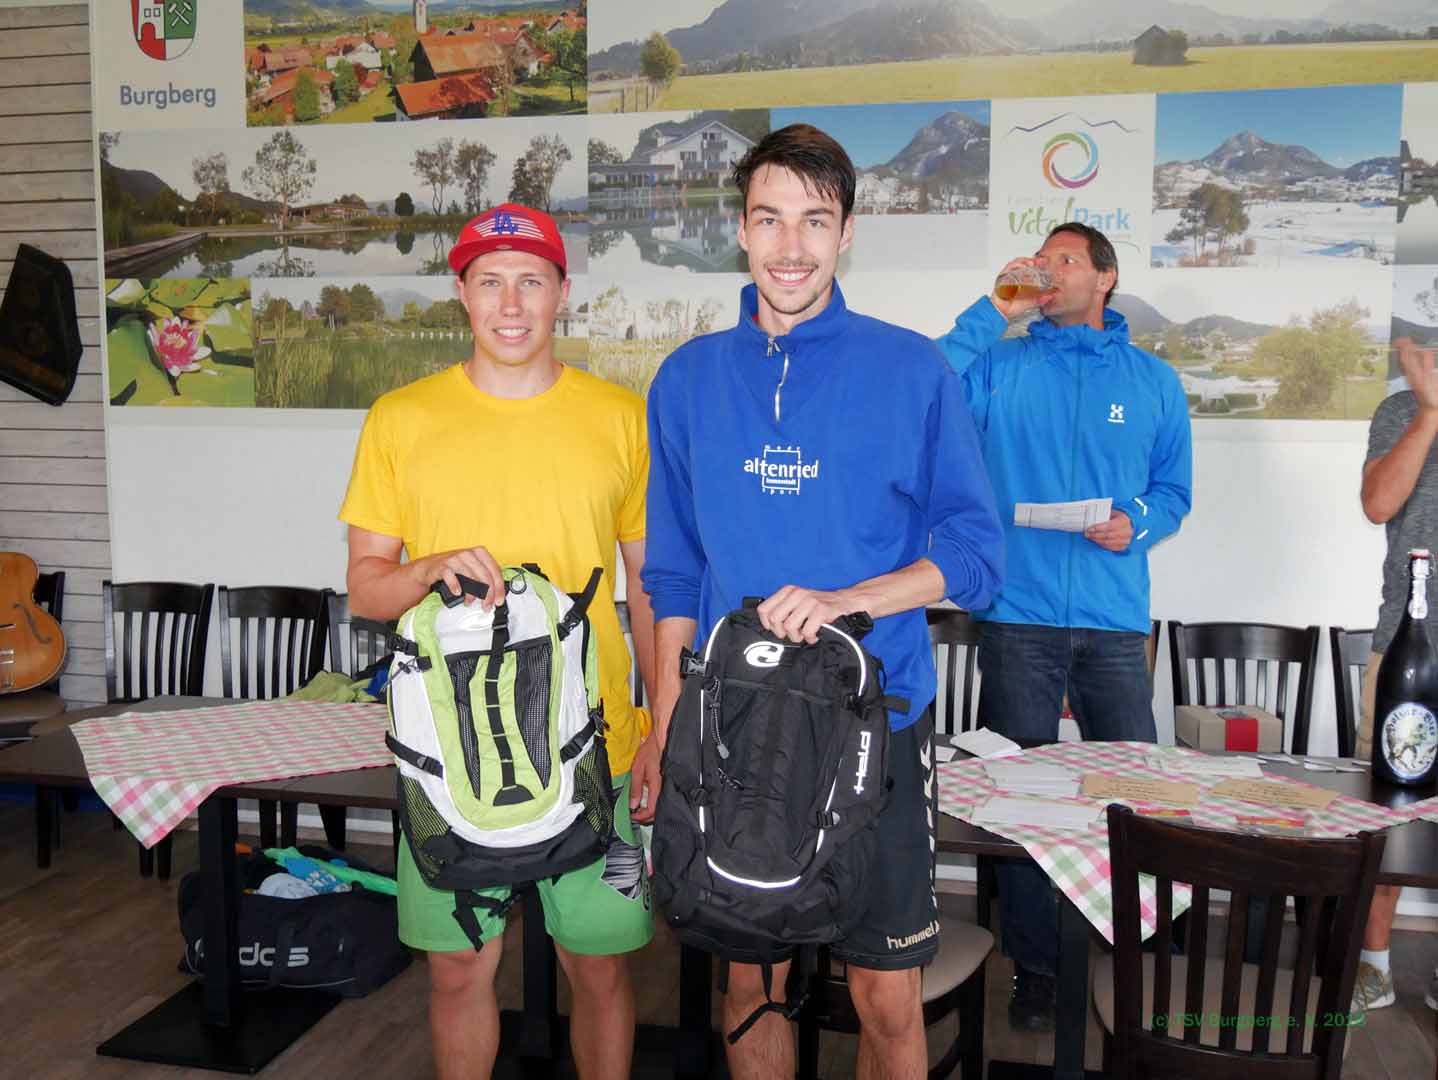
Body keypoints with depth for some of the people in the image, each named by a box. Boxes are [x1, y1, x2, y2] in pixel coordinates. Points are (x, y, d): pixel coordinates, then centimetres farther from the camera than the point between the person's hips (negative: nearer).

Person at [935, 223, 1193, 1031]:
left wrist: (1137, 525, -9)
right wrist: (994, 313, -10)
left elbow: (1174, 489, 13)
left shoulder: (1153, 381, 11)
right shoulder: (1001, 366, 5)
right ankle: (1035, 967, 22)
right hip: (1019, 615, -1)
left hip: (1115, 619, 1)